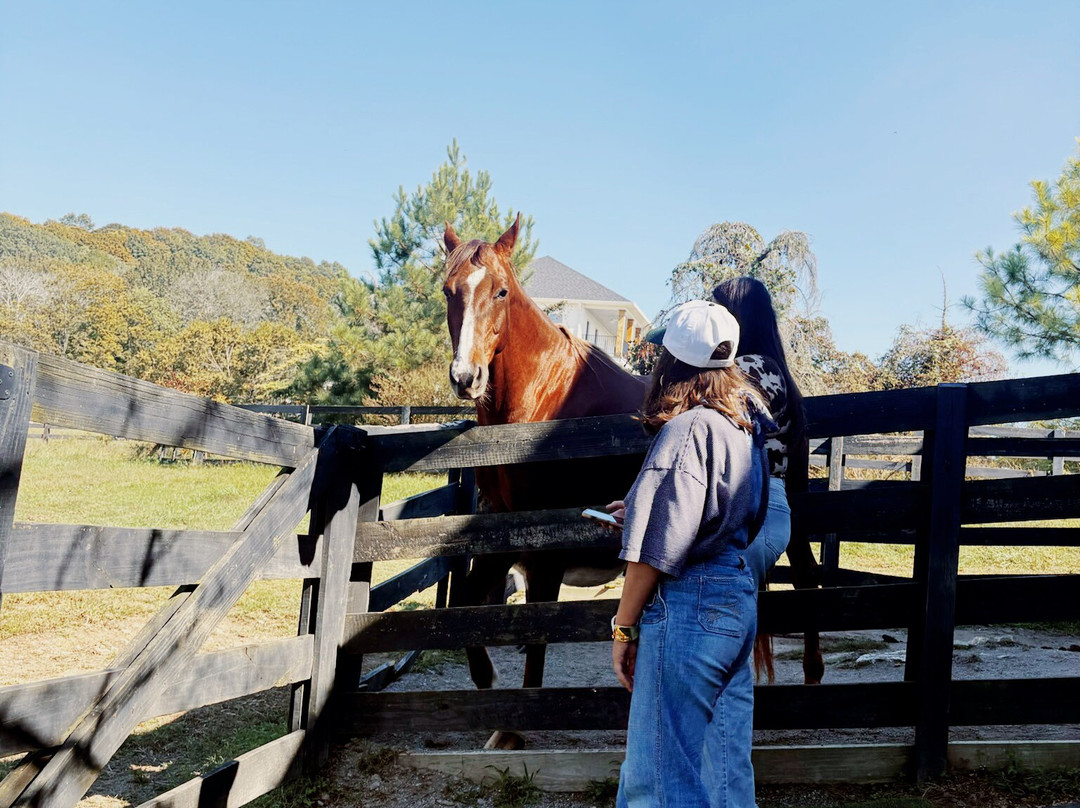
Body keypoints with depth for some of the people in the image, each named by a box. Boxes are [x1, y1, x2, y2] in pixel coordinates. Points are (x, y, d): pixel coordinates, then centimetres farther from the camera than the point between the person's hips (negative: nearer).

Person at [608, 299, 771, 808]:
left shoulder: (687, 427, -15)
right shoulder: (745, 426, 10)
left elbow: (657, 550, -17)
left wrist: (623, 628, -9)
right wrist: (638, 509, 28)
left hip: (687, 604, -9)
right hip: (740, 599, 9)